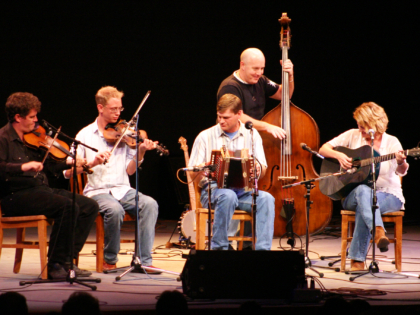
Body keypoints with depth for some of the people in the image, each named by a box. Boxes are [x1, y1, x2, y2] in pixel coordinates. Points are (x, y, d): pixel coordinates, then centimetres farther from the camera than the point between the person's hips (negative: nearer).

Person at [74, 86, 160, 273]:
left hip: (123, 190, 3)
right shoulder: (85, 135, 4)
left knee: (150, 204, -26)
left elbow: (129, 170, 6)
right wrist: (93, 162, -19)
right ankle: (109, 259, -12)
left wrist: (140, 153, -12)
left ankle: (144, 261, -23)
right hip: (97, 191, -3)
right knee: (115, 210, -35)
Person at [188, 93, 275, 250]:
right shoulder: (206, 136, 6)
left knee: (266, 198, -29)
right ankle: (219, 248, -28)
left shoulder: (252, 135, 12)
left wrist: (258, 168, -19)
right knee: (228, 196, -37)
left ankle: (262, 249, -32)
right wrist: (202, 171, -22)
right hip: (214, 189, -2)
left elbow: (262, 170, 7)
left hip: (244, 191, 2)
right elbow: (192, 174, 3)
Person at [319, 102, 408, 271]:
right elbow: (323, 149, 7)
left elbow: (401, 171, -15)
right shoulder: (353, 135, 6)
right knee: (363, 190, -37)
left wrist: (401, 163, -39)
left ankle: (357, 259, -38)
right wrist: (338, 155, -13)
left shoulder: (391, 142, -1)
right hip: (352, 194, 1)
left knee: (363, 206, -36)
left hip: (388, 195, -1)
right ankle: (379, 231, -60)